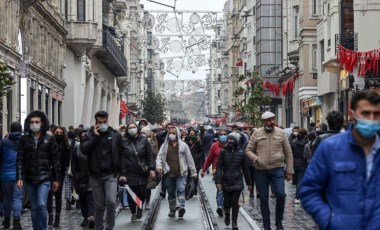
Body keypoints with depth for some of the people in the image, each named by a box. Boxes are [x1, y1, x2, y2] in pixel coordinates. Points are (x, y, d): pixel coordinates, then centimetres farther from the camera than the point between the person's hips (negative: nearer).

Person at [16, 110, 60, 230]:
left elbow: (55, 160, 2)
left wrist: (56, 179, 0)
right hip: (29, 179, 2)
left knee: (42, 204, -16)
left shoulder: (49, 139, 0)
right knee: (34, 208, 9)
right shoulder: (24, 139, 3)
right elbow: (20, 160, 1)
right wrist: (19, 178, -8)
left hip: (44, 178, -2)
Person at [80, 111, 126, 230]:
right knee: (99, 205, 8)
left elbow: (121, 155, 5)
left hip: (111, 174, -1)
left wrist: (122, 173, 2)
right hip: (95, 175, 1)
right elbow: (83, 150, -12)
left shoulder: (115, 135, 3)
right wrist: (94, 136, -16)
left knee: (111, 202, -13)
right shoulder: (90, 134, 3)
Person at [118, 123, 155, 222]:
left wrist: (151, 168, -4)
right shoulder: (124, 142, 3)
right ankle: (134, 213, 14)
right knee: (131, 194, -2)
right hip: (130, 173, -1)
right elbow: (121, 158, -1)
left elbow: (150, 155, 5)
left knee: (142, 193, -3)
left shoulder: (143, 140, 7)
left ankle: (139, 209, 23)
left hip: (142, 172, 1)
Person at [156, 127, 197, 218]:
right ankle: (172, 210, 18)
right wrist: (159, 166, -16)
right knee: (171, 192, 9)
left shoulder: (183, 145, 6)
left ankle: (181, 206, -26)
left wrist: (193, 172, 7)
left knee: (180, 190, -16)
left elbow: (189, 159, 8)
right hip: (169, 174, 2)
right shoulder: (164, 146, 10)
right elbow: (159, 157, 3)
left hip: (181, 173, -2)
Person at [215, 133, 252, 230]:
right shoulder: (223, 152, -1)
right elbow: (219, 167, -5)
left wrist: (249, 183, 10)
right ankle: (227, 214, 37)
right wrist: (218, 181, -14)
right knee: (227, 203, 6)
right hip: (226, 182, 0)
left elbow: (245, 169, 6)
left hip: (237, 183, 0)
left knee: (235, 203, -1)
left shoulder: (241, 153, 0)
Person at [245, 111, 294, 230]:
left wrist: (289, 171, 2)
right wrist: (256, 159, -14)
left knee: (280, 194, -13)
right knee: (263, 198, 6)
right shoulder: (257, 133, 3)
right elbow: (248, 150, 6)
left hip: (277, 169, -1)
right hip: (261, 171, 1)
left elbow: (288, 153, 5)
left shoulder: (281, 133, 3)